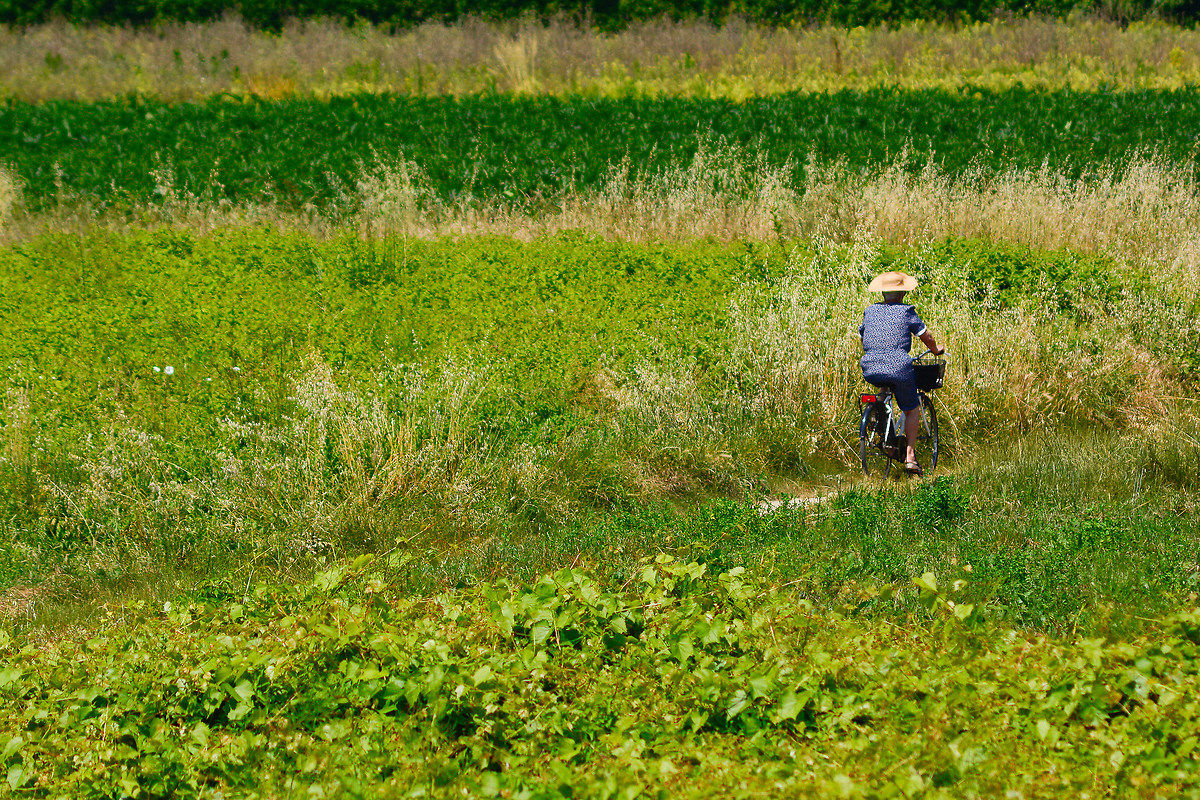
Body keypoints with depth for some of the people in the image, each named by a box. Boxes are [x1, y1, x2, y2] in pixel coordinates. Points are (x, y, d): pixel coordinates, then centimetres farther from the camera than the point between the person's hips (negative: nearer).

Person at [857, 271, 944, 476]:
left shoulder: (870, 311, 14)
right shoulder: (906, 312, 3)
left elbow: (862, 338, 26)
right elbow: (926, 336, 9)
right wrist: (936, 350, 30)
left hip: (870, 371, 4)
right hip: (898, 368, -4)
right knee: (911, 410, 14)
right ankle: (909, 455, 3)